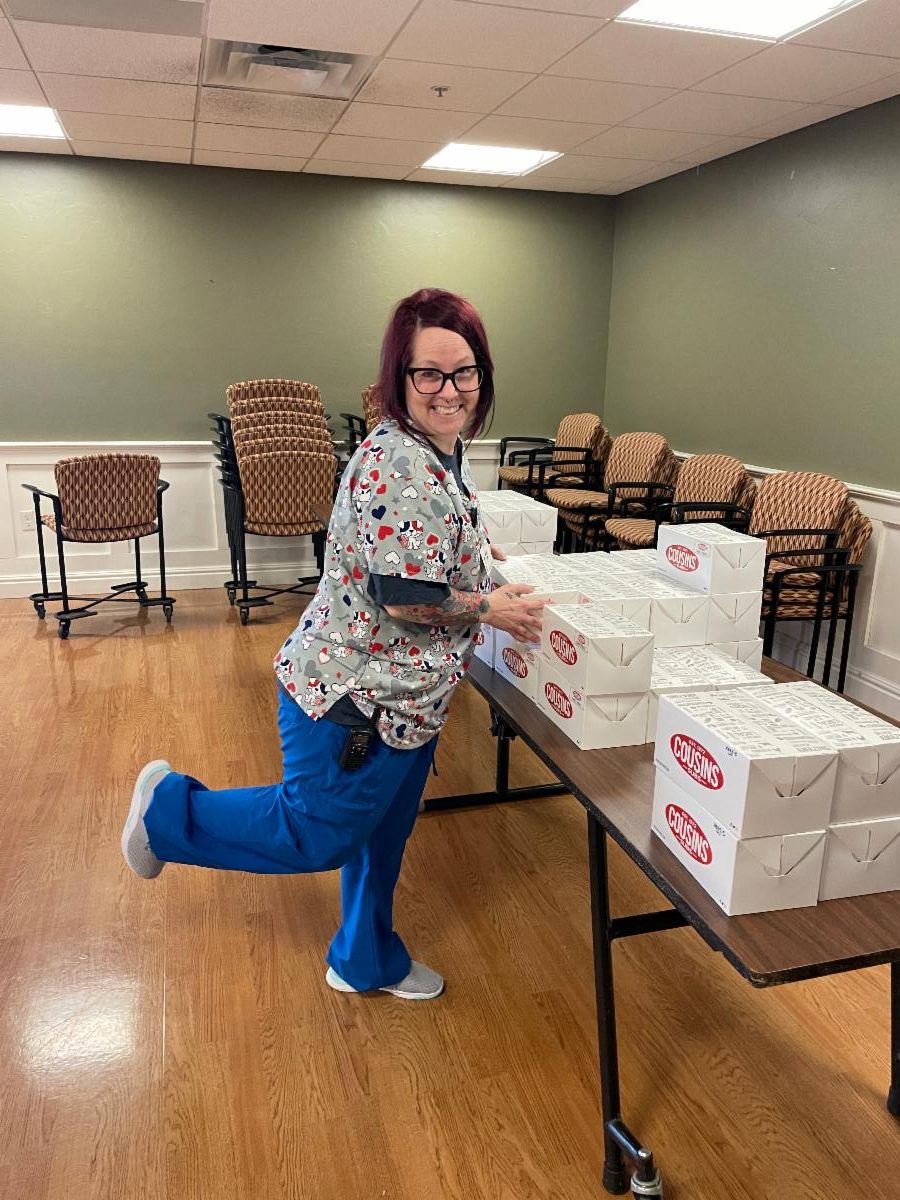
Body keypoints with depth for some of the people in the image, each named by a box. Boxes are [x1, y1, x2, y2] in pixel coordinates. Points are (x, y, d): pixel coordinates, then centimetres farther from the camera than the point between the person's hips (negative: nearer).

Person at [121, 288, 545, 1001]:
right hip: (353, 696, -10)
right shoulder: (400, 466, -25)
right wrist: (491, 607, -15)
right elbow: (404, 597, -28)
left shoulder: (440, 453, 8)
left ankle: (368, 963, 46)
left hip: (401, 697, 10)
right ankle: (170, 809, 27)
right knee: (314, 839, 8)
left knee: (382, 836, 24)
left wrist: (471, 551, 16)